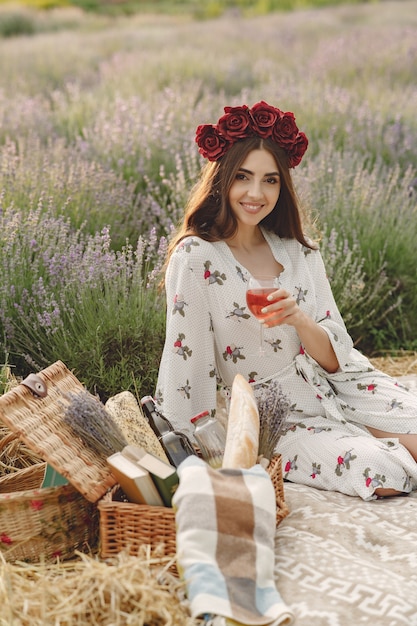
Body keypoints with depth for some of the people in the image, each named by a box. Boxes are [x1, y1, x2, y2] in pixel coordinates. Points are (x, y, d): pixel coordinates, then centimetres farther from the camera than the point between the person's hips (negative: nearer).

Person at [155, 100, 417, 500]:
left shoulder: (298, 251, 2)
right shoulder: (195, 258, -13)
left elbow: (334, 358, 0)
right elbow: (186, 362, -13)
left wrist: (299, 319, -20)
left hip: (335, 388, 5)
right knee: (384, 472, -24)